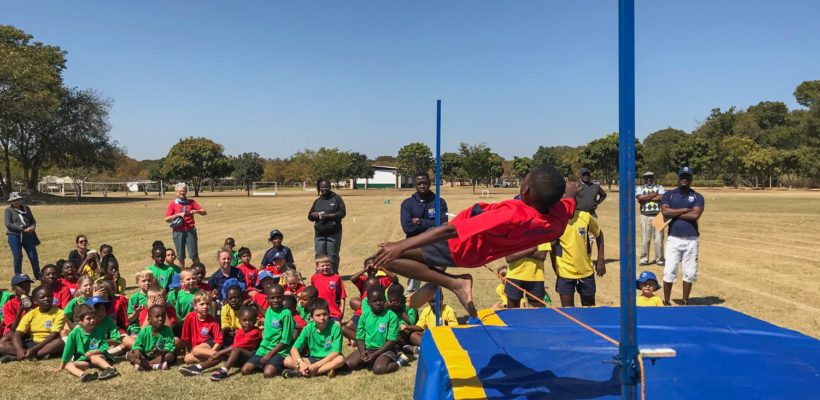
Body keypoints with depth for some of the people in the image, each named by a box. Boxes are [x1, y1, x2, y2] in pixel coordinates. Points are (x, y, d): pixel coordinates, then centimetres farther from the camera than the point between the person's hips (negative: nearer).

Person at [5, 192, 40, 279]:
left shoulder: (26, 208, 12)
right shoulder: (9, 210, 1)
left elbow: (33, 220, 15)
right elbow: (8, 224, -10)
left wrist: (33, 227, -9)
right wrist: (23, 229, -17)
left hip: (28, 236, 3)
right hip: (14, 236, -3)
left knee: (33, 256, 2)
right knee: (17, 257, 2)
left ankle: (38, 276, 15)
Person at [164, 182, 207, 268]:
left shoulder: (191, 202, 8)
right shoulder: (172, 204, 5)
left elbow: (204, 212, 5)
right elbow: (167, 219, 0)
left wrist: (196, 211, -15)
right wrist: (178, 214, -13)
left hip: (190, 231, 0)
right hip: (178, 232, 0)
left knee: (194, 255, -3)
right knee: (180, 256, 4)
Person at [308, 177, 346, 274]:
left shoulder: (336, 198, 3)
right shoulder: (317, 201, 17)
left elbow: (342, 213, -6)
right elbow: (310, 216, 16)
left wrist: (327, 216, -14)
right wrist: (317, 214, -7)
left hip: (333, 233, -4)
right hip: (319, 234, 4)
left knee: (333, 256, -1)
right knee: (319, 256, 2)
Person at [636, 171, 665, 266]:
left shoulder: (660, 187, 15)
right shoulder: (640, 188, 14)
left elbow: (662, 198, -6)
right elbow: (640, 198, -8)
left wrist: (646, 198, -5)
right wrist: (655, 194, -1)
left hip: (658, 215, 0)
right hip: (645, 216, 0)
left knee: (659, 239, -1)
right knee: (645, 239, -1)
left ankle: (659, 259, 8)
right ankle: (644, 259, 6)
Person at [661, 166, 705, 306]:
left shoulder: (697, 197, 7)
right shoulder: (669, 195, 8)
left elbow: (695, 215, -10)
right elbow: (665, 212, -10)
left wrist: (674, 214, -7)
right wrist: (686, 210, -9)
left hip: (691, 240, 1)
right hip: (673, 239, -1)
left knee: (689, 273, 4)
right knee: (669, 272, -3)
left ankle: (685, 302, 17)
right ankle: (666, 302, 8)